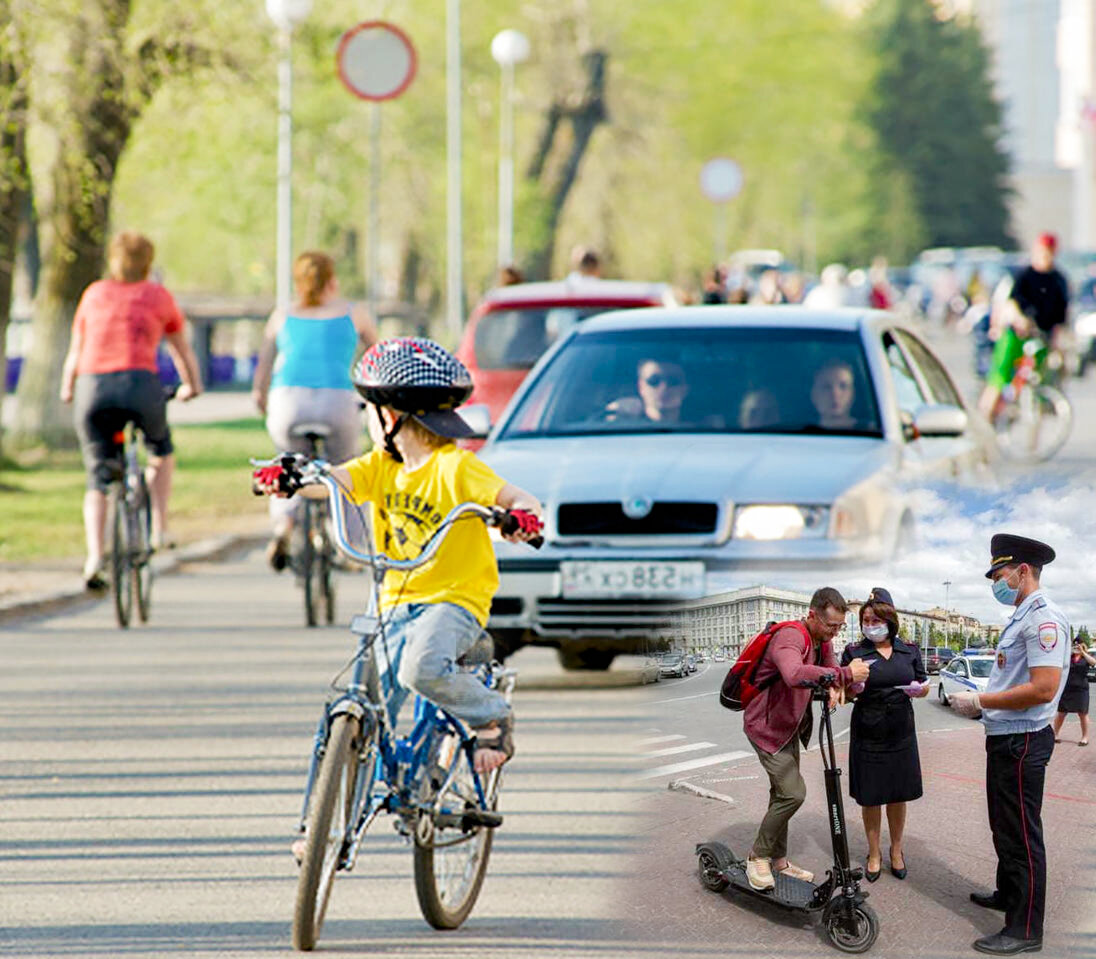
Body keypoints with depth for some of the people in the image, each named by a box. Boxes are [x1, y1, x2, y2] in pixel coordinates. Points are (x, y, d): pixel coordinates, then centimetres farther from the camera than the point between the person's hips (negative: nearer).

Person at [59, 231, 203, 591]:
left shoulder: (94, 294, 19)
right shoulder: (158, 296, 15)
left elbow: (75, 352, 24)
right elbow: (182, 350, 27)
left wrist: (67, 390, 40)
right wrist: (191, 385, 44)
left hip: (92, 386, 1)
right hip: (140, 385, -1)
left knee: (98, 479, 10)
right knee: (161, 451, 28)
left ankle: (94, 556, -8)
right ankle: (159, 528, 16)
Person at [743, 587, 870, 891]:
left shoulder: (823, 641, 3)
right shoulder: (789, 638, -30)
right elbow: (795, 675, -49)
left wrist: (833, 687, -22)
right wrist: (845, 674, -50)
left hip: (790, 727, 10)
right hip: (766, 726, -10)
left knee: (783, 794, 17)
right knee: (793, 793, -17)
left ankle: (778, 860, 29)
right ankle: (758, 857, -3)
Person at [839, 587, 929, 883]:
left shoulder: (909, 650, 5)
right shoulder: (854, 651, -3)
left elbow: (924, 686, 11)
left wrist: (918, 689, -13)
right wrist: (852, 687, -21)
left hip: (901, 734, 2)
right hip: (867, 734, -2)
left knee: (898, 796, 8)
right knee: (870, 797, 4)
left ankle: (896, 850, 25)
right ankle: (874, 854, 18)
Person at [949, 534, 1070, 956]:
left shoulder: (1043, 619, -18)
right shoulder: (1020, 618, 14)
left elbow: (1043, 688, -26)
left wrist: (981, 702, -20)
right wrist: (979, 703, 7)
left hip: (1022, 742, -10)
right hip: (1004, 739, 10)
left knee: (1021, 834, -5)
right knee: (1004, 826, 24)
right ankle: (1009, 893, 40)